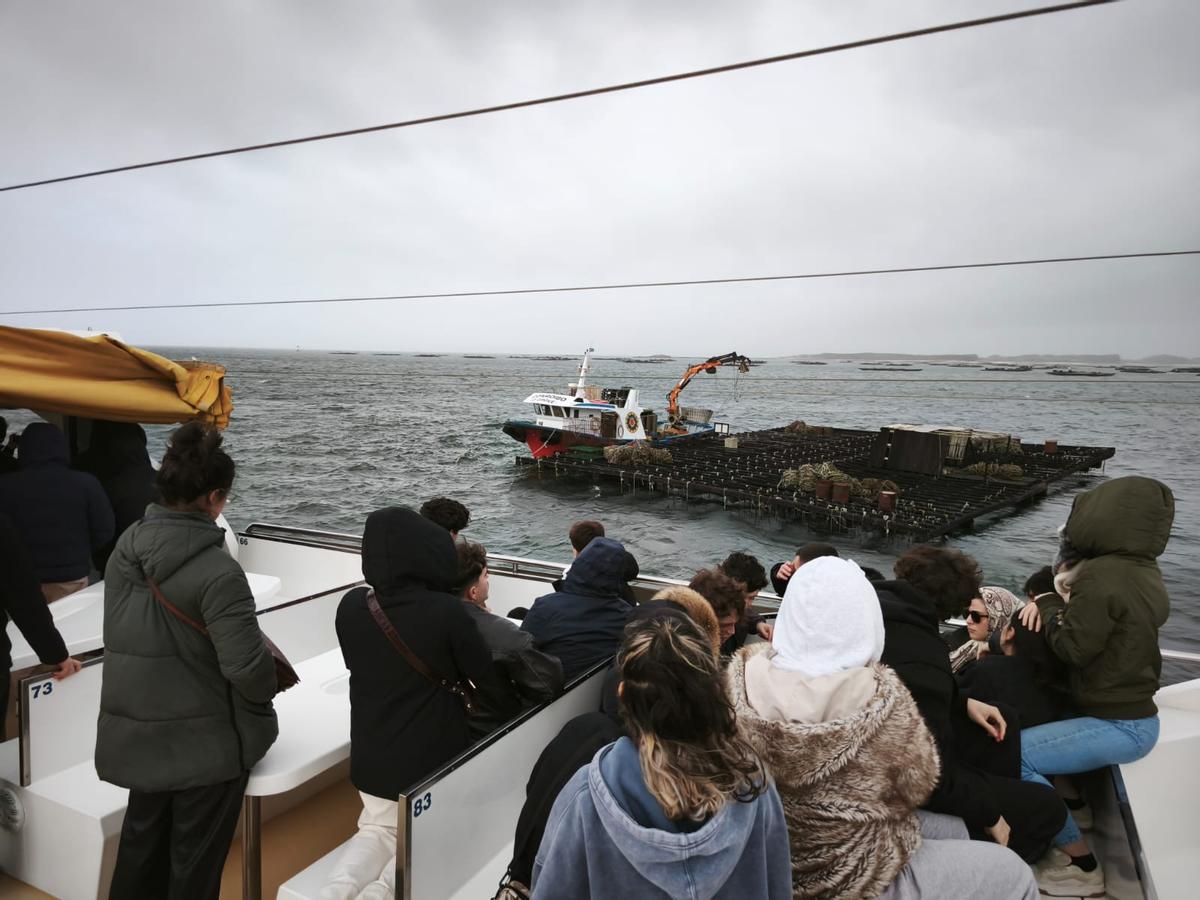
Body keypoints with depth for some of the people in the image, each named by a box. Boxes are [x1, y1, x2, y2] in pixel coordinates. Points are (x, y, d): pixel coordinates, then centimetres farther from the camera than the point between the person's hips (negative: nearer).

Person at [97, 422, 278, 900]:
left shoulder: (124, 549, -4)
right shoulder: (217, 571, -26)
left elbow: (128, 635, 4)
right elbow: (246, 664, -27)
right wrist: (263, 698, -6)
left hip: (135, 735, 7)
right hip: (205, 743, -6)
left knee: (141, 848, 26)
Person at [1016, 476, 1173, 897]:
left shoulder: (1101, 574, -24)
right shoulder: (1144, 571, 5)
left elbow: (1072, 648, -20)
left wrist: (1051, 603, -4)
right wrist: (1048, 600, 1)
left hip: (1118, 725, -10)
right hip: (1137, 716, 10)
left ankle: (1082, 865, -3)